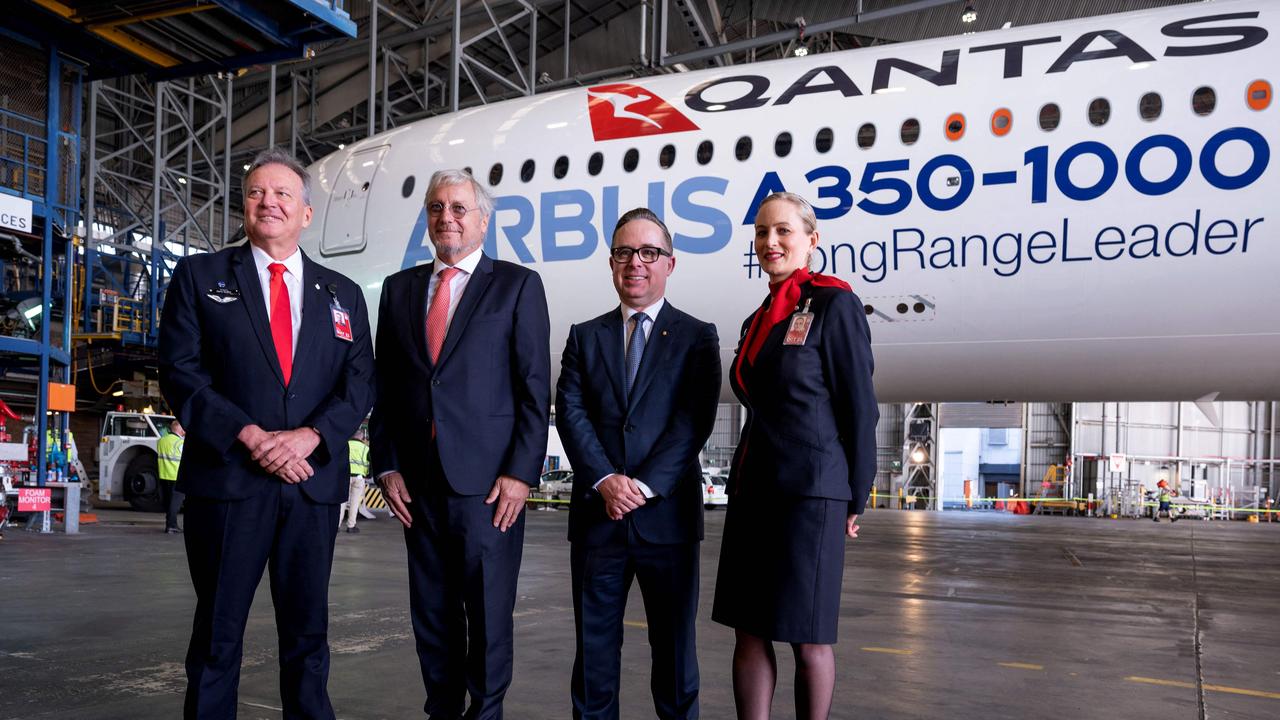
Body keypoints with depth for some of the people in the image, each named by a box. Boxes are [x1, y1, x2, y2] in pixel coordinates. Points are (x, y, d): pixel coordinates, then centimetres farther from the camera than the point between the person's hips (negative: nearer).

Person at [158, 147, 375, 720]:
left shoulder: (342, 295, 13)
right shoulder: (200, 276, 6)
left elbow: (359, 383, 5)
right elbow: (180, 372, -3)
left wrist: (309, 436, -13)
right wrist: (251, 437, -14)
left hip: (313, 482, 2)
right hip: (226, 477, -2)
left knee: (308, 633, 10)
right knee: (217, 633, 7)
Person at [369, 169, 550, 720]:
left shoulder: (517, 285, 2)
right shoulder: (399, 288, 14)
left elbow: (534, 389, -3)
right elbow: (384, 386, 13)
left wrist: (520, 472, -10)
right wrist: (385, 466, 5)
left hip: (488, 481, -4)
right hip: (417, 482, 4)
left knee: (489, 612, 2)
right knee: (431, 612, 12)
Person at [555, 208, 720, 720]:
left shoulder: (696, 337, 5)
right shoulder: (584, 337, 12)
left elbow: (694, 420, -6)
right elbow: (570, 412, 1)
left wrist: (645, 486, -16)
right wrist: (605, 480, -14)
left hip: (666, 513, -2)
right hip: (597, 515, 2)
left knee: (673, 646, 8)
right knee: (594, 647, 9)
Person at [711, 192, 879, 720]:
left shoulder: (834, 304, -7)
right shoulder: (759, 320, 14)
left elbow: (859, 407, -7)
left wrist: (854, 499, -6)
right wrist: (745, 483, 14)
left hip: (810, 491, -7)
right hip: (752, 488, 7)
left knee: (806, 636, 4)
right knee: (748, 629, 9)